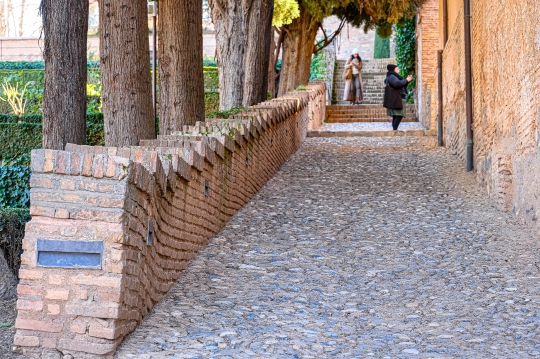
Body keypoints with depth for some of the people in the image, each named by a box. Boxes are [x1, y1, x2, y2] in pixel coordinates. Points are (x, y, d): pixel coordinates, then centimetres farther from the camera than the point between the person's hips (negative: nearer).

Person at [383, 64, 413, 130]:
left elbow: (402, 87, 30)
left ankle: (394, 130, 1)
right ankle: (395, 130, -21)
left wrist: (407, 80, 16)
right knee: (399, 115, -17)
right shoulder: (391, 77, -7)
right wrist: (406, 80, -15)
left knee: (396, 116, 4)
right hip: (396, 100, -10)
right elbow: (397, 84, -27)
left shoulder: (394, 77, 25)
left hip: (398, 100, 10)